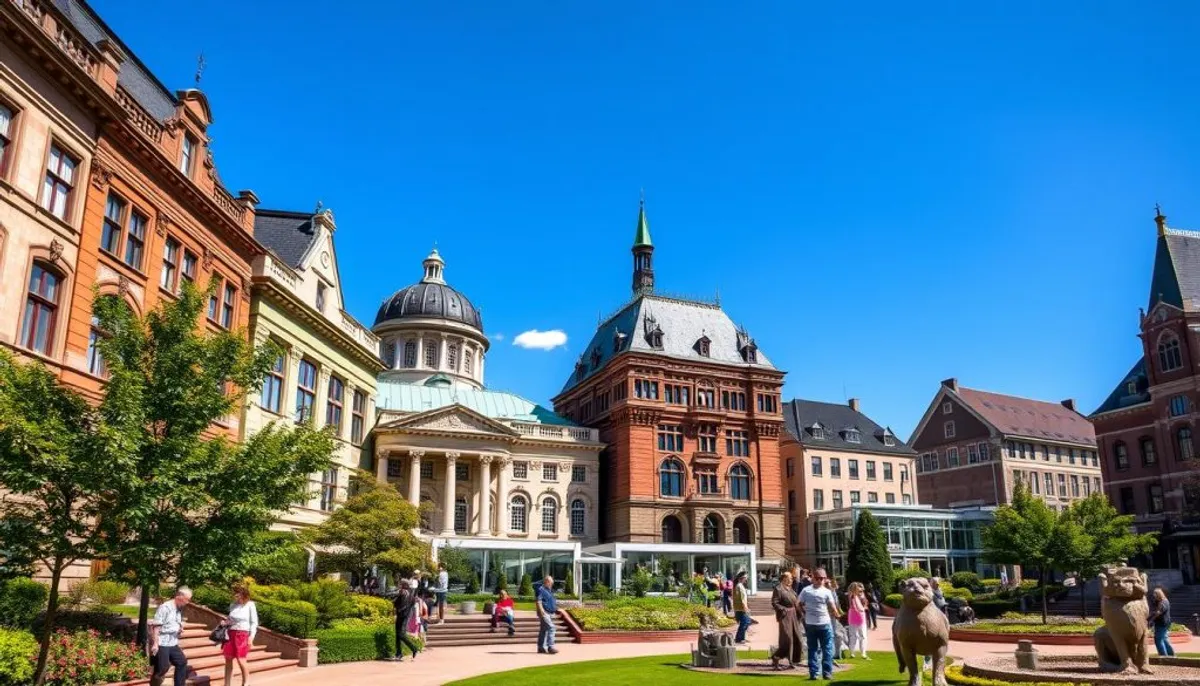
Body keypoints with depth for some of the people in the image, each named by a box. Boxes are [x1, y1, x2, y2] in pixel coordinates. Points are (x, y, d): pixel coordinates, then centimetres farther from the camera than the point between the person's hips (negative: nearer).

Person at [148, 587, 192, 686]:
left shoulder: (180, 609, 9)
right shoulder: (165, 607, -17)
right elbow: (156, 626, -18)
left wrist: (180, 629, 1)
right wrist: (155, 644, -21)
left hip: (173, 643, 9)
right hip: (162, 643, -9)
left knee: (182, 662, 11)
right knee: (162, 668, -5)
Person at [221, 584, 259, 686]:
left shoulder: (250, 605, -5)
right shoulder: (232, 605, 7)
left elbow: (254, 622, -3)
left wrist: (251, 636, -10)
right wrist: (225, 622, -2)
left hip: (242, 634, -5)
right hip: (230, 634, 5)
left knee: (240, 660, -8)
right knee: (228, 660, 7)